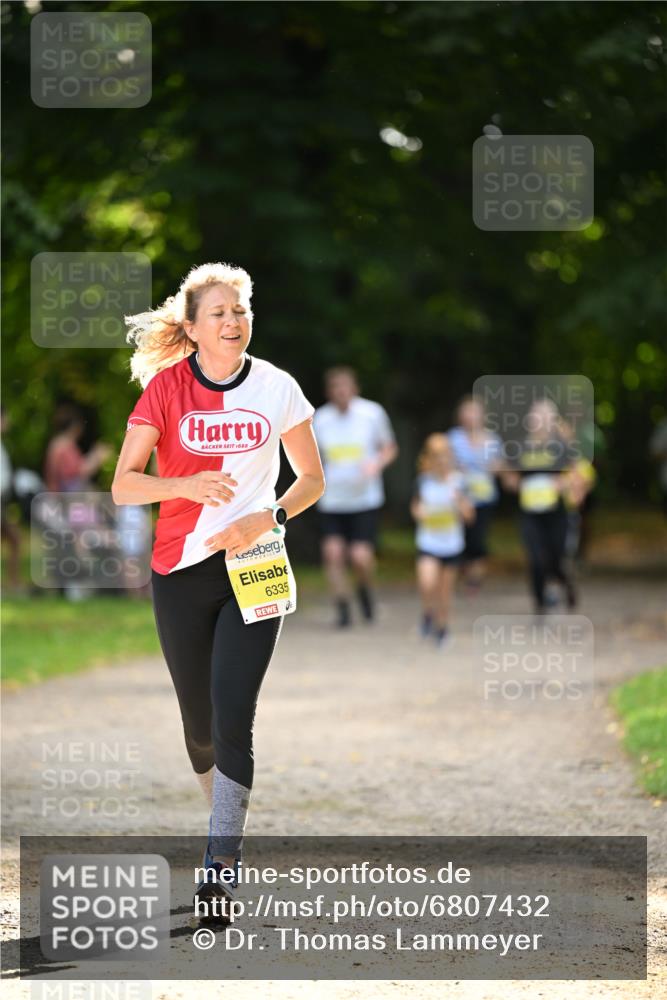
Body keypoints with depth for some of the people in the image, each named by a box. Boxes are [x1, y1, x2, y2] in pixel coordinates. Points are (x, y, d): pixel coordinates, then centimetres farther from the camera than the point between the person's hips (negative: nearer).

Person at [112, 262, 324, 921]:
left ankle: (221, 864, -11)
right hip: (180, 570, 1)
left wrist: (268, 519, -10)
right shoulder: (167, 386, -3)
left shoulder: (276, 388, -1)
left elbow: (311, 478, 9)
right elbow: (123, 484, -5)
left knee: (233, 717, -13)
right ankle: (228, 829, 33)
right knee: (198, 719, 10)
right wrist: (186, 485, -23)